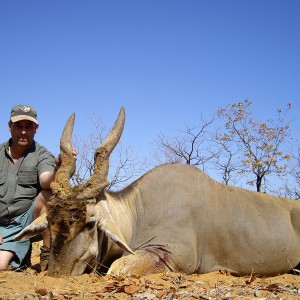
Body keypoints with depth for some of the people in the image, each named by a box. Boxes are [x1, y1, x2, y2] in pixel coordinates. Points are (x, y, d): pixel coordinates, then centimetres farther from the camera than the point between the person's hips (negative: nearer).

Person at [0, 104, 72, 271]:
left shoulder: (42, 155, -2)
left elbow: (46, 182, -23)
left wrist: (58, 168, -45)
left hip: (25, 221, -2)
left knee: (48, 195, -32)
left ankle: (48, 255, -19)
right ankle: (20, 255, 12)